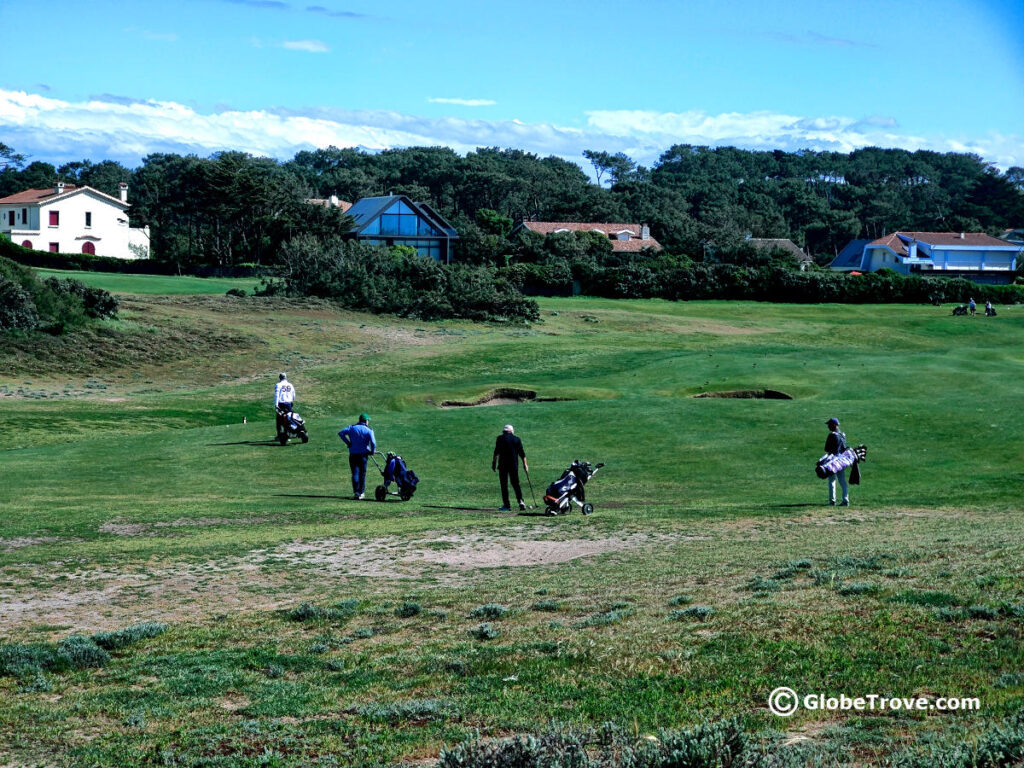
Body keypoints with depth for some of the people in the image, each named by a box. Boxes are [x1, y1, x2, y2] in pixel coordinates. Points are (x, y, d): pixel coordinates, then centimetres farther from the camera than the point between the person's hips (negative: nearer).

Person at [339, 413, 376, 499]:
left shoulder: (352, 428, 5)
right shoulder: (368, 430, -2)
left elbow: (341, 433, -6)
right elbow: (373, 442, -16)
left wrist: (347, 442, -1)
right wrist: (372, 451, 0)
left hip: (353, 454, 1)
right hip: (363, 454, -1)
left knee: (355, 473, 0)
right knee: (362, 473, 9)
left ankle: (356, 492, -13)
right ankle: (361, 492, 10)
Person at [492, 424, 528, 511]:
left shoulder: (500, 438, 0)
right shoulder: (517, 439, 9)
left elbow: (496, 452, -7)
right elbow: (522, 453, 9)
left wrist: (494, 463, -4)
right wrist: (525, 465, 13)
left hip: (503, 465, -3)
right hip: (514, 465, 3)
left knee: (504, 485, 2)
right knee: (515, 483, 12)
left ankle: (506, 505, -2)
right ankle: (520, 501, -8)